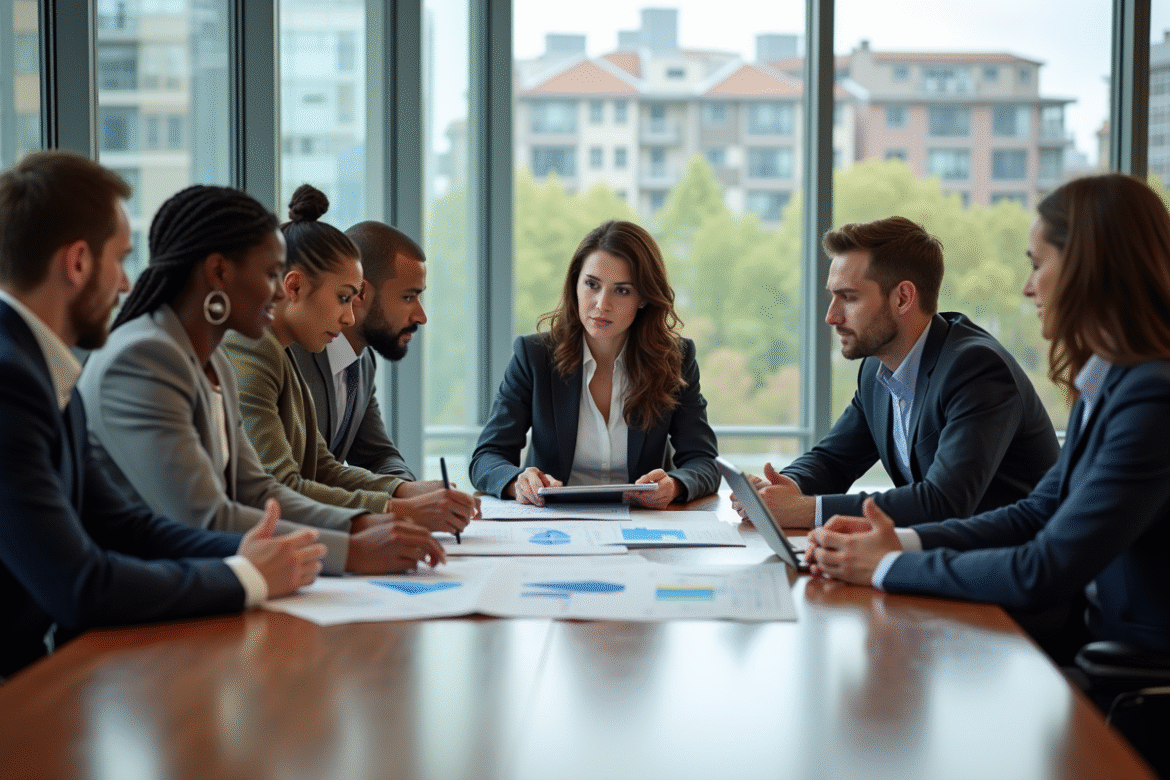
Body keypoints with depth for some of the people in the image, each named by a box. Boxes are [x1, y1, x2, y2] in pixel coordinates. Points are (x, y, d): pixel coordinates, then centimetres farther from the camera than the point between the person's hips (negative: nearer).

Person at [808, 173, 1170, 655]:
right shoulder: (1103, 388, 11)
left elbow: (1044, 574, -24)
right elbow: (1034, 515, 13)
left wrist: (888, 567, -14)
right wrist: (901, 542, -2)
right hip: (1101, 640, 8)